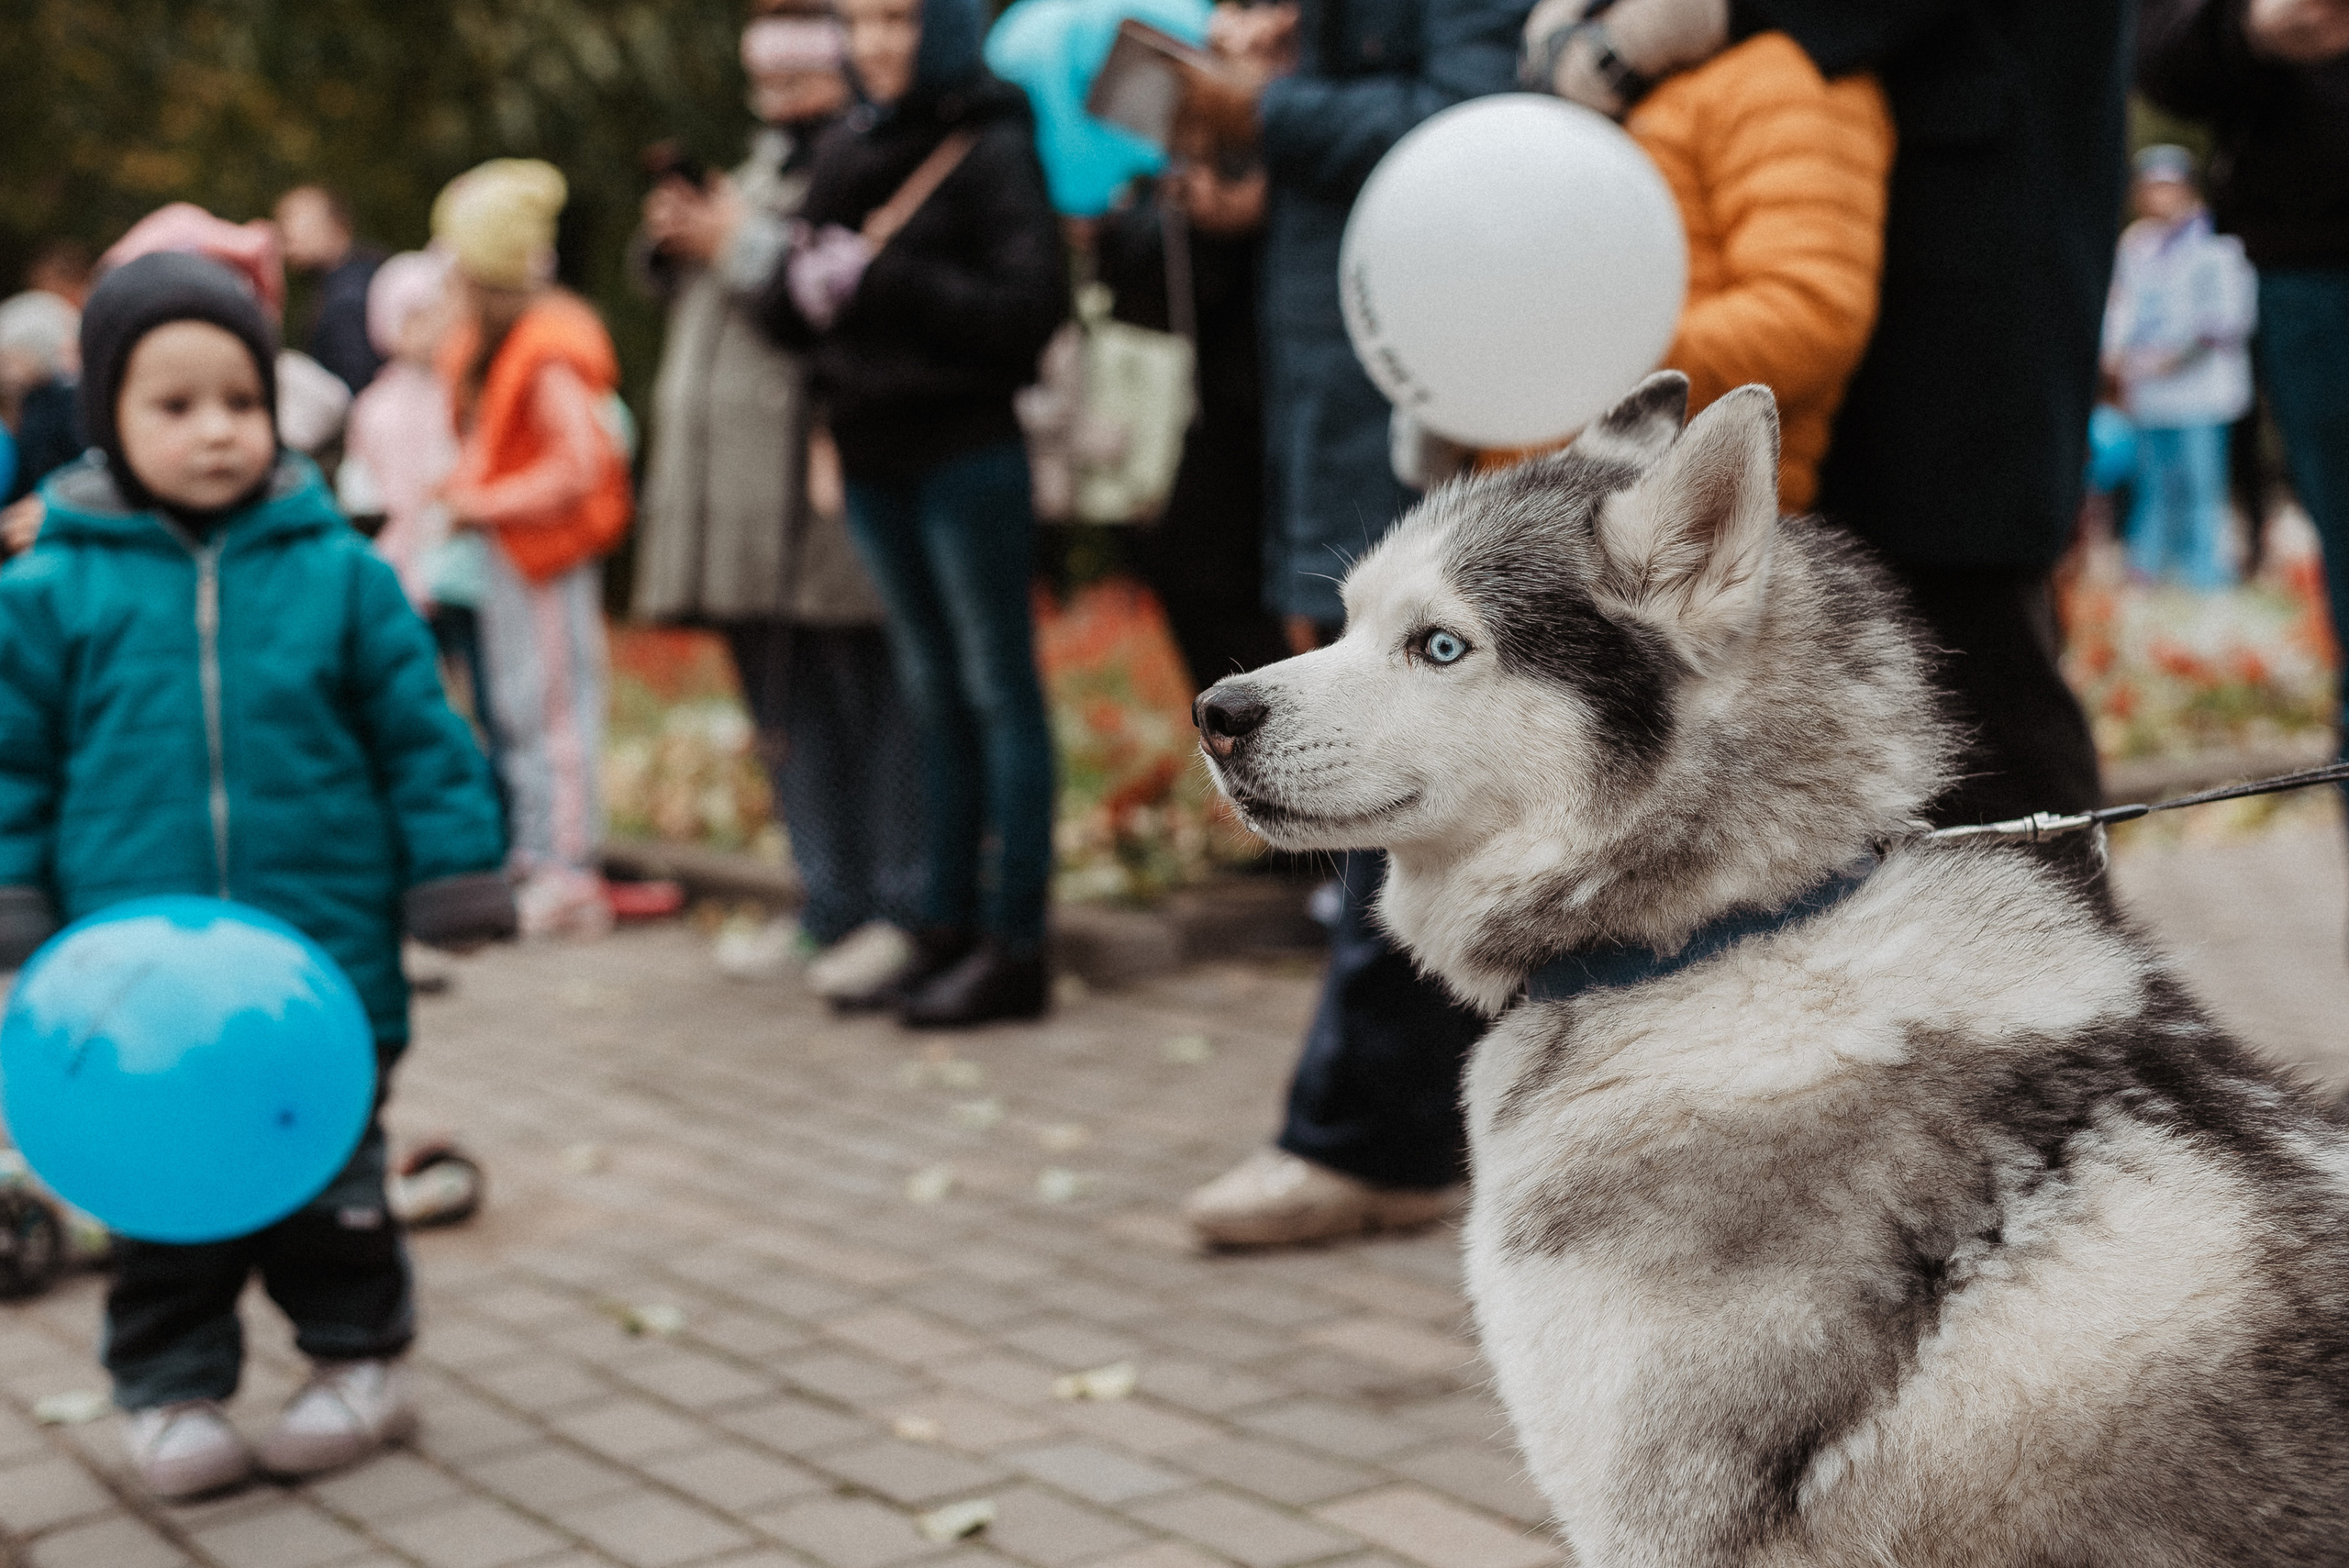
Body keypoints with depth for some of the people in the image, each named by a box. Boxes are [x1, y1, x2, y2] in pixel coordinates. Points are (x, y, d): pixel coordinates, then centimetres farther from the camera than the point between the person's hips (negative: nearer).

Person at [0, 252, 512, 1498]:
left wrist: (457, 877, 0)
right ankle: (171, 1392, 25)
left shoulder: (339, 573, -2)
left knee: (329, 1181, 13)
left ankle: (356, 1357, 29)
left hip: (326, 971, 0)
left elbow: (421, 738, 2)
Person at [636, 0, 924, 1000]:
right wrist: (671, 242, 7)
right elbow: (681, 291, 29)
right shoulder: (766, 164, 24)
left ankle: (898, 910, -1)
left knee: (870, 697, -6)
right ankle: (828, 906, 19)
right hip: (739, 490, 9)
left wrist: (739, 246, -14)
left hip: (824, 480, -9)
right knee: (785, 704, 11)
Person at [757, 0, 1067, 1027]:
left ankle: (1014, 945, 2)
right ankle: (947, 929, 19)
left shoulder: (993, 149, -8)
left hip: (966, 451, -7)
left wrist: (883, 281, -20)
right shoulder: (843, 153, 12)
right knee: (933, 696, 12)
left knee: (997, 689, -2)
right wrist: (802, 286, -10)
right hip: (873, 458, 7)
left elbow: (1030, 305, -18)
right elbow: (793, 314, 13)